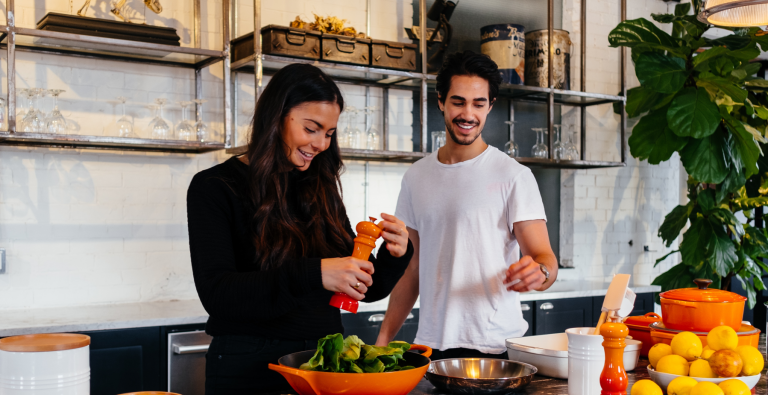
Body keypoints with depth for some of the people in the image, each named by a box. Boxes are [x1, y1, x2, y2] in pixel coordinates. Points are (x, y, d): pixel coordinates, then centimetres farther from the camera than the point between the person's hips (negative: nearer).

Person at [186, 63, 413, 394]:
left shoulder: (321, 190, 7)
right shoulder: (214, 188, -7)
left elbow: (366, 289, 10)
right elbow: (216, 294, -20)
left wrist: (395, 255, -11)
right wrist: (312, 274, -30)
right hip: (250, 367, -4)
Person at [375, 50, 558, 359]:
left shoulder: (514, 175, -5)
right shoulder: (416, 177, 10)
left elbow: (545, 258, -10)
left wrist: (538, 272, -33)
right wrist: (383, 339, 8)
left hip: (495, 347, -3)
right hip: (429, 345, 4)